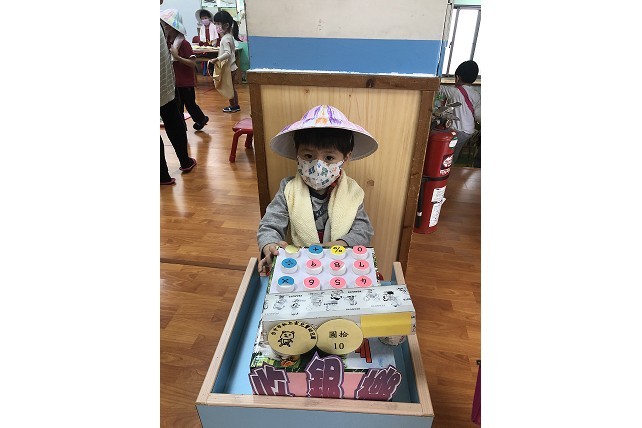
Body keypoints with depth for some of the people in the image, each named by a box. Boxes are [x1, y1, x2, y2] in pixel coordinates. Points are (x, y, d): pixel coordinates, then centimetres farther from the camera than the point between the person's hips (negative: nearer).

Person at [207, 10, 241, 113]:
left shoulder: (225, 39, -19)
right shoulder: (230, 36, 9)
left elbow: (228, 53, -31)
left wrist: (217, 59, -37)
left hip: (228, 68, -9)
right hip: (231, 67, 9)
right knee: (232, 87, 16)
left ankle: (233, 106, 13)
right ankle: (236, 105, 24)